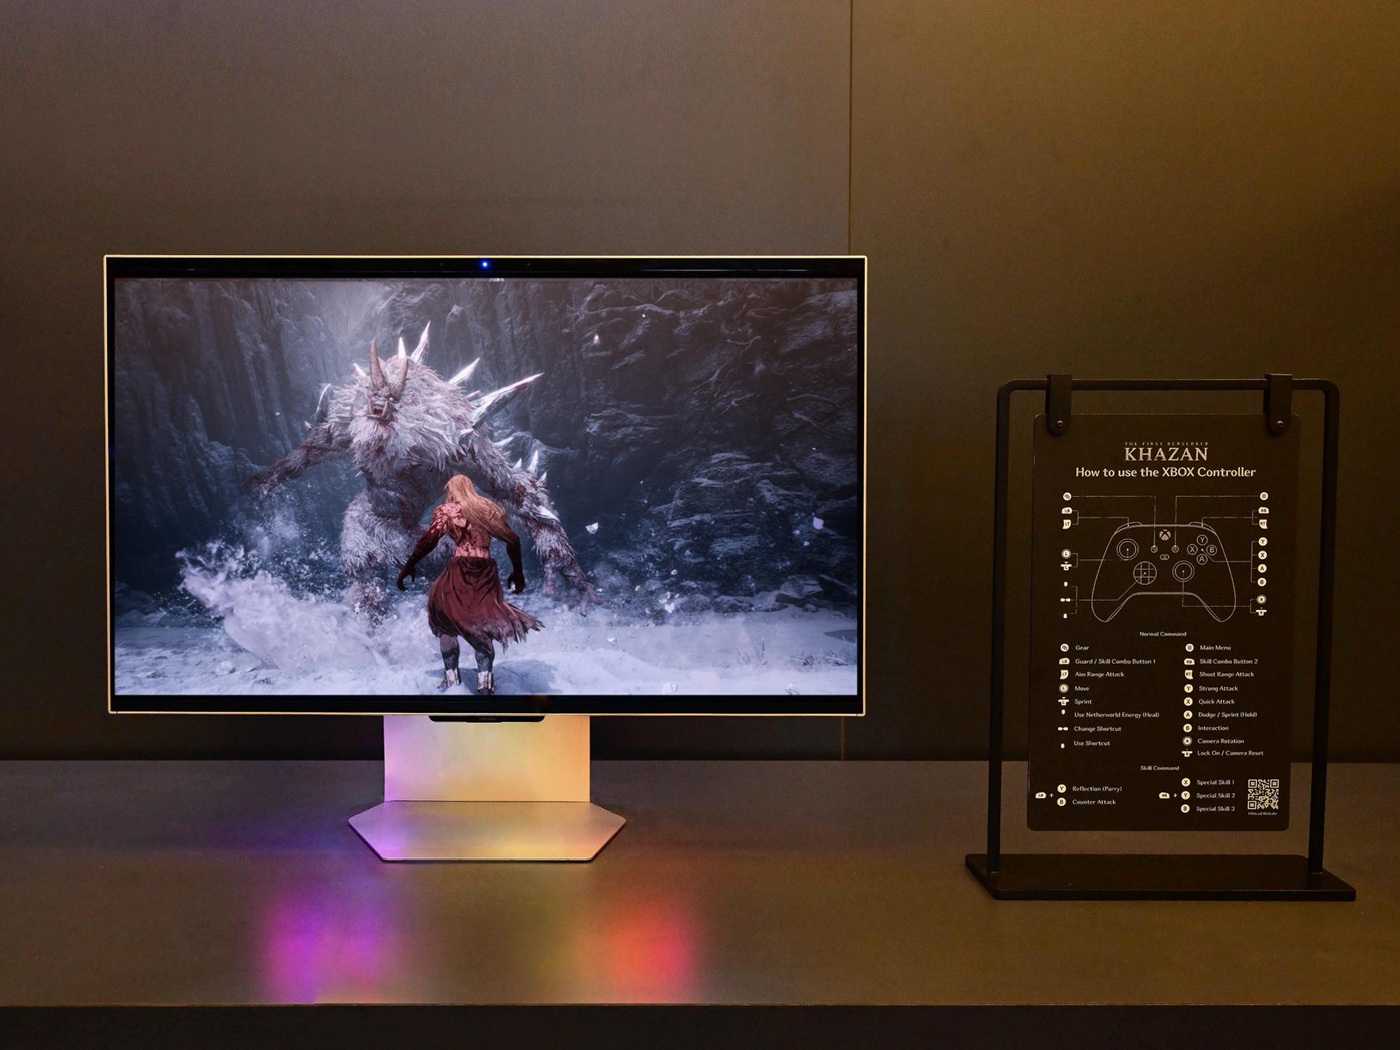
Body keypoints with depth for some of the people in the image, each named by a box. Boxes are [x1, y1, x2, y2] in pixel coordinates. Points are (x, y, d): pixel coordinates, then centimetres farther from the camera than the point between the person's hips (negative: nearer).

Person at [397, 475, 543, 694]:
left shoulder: (447, 510, 4)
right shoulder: (490, 510, 14)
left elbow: (429, 540, -7)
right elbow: (513, 540, 11)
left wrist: (408, 567, 0)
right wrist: (517, 572, 20)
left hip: (460, 571, -3)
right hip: (488, 573, 3)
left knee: (445, 620, 13)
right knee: (484, 626, 12)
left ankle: (452, 677, 8)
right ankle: (485, 679, 2)